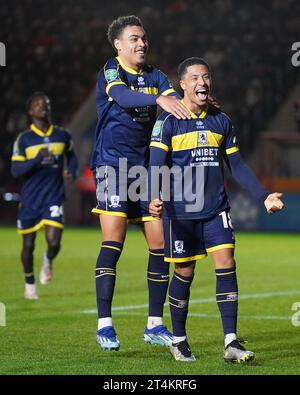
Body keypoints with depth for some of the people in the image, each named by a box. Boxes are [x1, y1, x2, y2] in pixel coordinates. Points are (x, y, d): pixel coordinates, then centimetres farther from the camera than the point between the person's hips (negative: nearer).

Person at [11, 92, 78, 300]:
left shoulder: (62, 135, 4)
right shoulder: (24, 139, -4)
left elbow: (71, 156, 22)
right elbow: (16, 170, -11)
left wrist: (72, 171, 2)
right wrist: (37, 159, -26)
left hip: (54, 197, 1)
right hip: (30, 199, -1)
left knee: (54, 242, -15)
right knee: (28, 245, 6)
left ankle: (48, 261, 22)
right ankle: (30, 283, 30)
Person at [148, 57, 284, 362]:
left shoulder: (221, 121, 9)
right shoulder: (168, 122, -4)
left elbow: (237, 166, 13)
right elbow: (156, 165, -11)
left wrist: (264, 196, 5)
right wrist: (155, 199, -29)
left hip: (216, 210, 3)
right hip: (180, 211, -3)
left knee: (226, 265, -10)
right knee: (184, 272, 4)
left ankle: (231, 342, -9)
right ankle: (178, 340, 21)